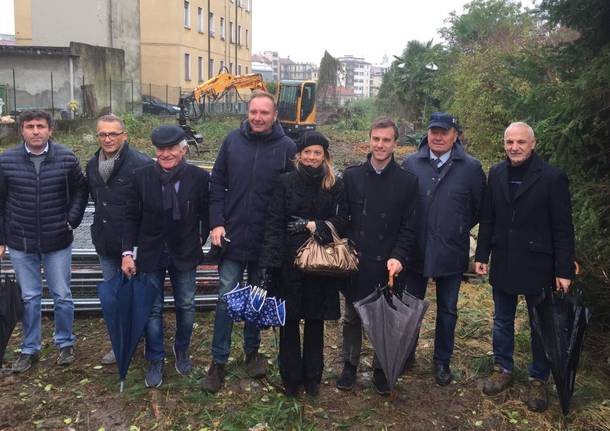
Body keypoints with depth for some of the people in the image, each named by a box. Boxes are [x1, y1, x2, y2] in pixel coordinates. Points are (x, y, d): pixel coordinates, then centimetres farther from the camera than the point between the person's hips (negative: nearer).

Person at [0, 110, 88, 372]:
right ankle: (30, 349, 28)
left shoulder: (66, 158, -7)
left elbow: (80, 191, 7)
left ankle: (65, 343, 30)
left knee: (62, 296, 10)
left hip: (58, 242, 0)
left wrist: (72, 221, -3)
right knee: (29, 298, 12)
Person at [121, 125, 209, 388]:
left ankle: (182, 350, 39)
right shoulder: (142, 176, -8)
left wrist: (201, 239, -1)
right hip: (151, 254, 0)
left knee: (186, 306, 14)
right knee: (153, 309, 8)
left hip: (185, 254, 0)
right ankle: (155, 361, 25)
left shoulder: (199, 177, -11)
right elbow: (132, 217, -3)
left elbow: (206, 213, 2)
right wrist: (128, 252, -7)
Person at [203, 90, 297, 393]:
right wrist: (216, 223, -5)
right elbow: (217, 183, 3)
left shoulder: (287, 148, -6)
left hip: (267, 241, 0)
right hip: (232, 237, 1)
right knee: (227, 298, 3)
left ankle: (252, 352, 33)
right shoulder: (233, 140, 0)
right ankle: (218, 362, 15)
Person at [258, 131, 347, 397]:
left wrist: (314, 226, -14)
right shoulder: (285, 182, -1)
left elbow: (341, 221, 0)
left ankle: (312, 378, 26)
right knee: (289, 322, 6)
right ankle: (291, 378, 21)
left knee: (315, 321, 11)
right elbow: (273, 224, -5)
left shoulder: (335, 186, 3)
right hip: (289, 263, -1)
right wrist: (269, 263, -11)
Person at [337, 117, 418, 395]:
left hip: (387, 265, -1)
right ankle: (350, 365, 30)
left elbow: (408, 227, -1)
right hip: (355, 262, 1)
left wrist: (399, 257, -13)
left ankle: (380, 369, 26)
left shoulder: (407, 181, -1)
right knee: (352, 317, 13)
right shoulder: (351, 176, 1)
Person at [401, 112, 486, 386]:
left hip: (451, 253, -1)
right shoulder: (411, 164, -3)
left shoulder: (471, 167, -6)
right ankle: (406, 354, 34)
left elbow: (480, 208, 3)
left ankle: (442, 361, 31)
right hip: (415, 251, 1)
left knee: (447, 310, 14)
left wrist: (459, 230, 3)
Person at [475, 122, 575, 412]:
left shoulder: (552, 178, -10)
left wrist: (564, 270, -11)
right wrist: (482, 255, 5)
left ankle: (539, 380, 25)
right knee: (502, 321, 16)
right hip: (503, 263, 4)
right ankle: (503, 369, 33)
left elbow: (563, 229, -10)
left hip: (537, 265, -4)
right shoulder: (496, 174, 3)